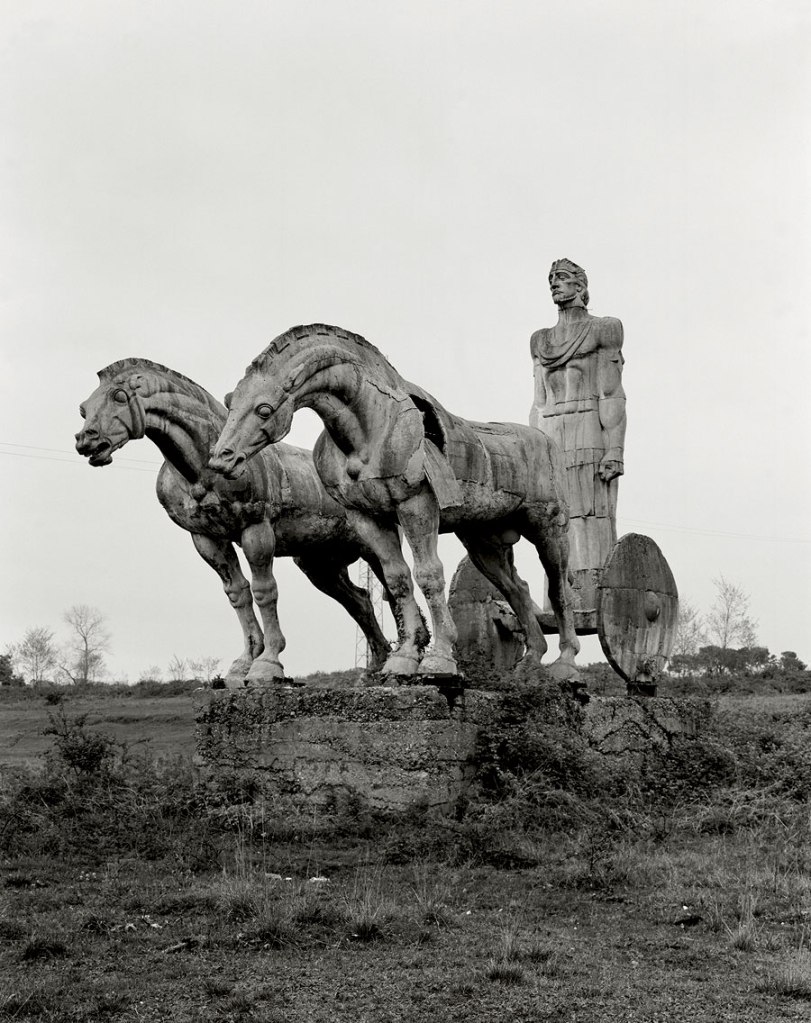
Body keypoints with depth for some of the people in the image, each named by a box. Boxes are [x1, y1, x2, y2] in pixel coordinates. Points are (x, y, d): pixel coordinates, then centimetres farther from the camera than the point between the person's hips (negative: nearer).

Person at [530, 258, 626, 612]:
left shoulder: (602, 330, 3)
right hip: (550, 438, 5)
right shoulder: (541, 341, 19)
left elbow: (612, 396, -4)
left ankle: (596, 602, -12)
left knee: (593, 515, -9)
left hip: (590, 434, -5)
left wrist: (614, 450, -13)